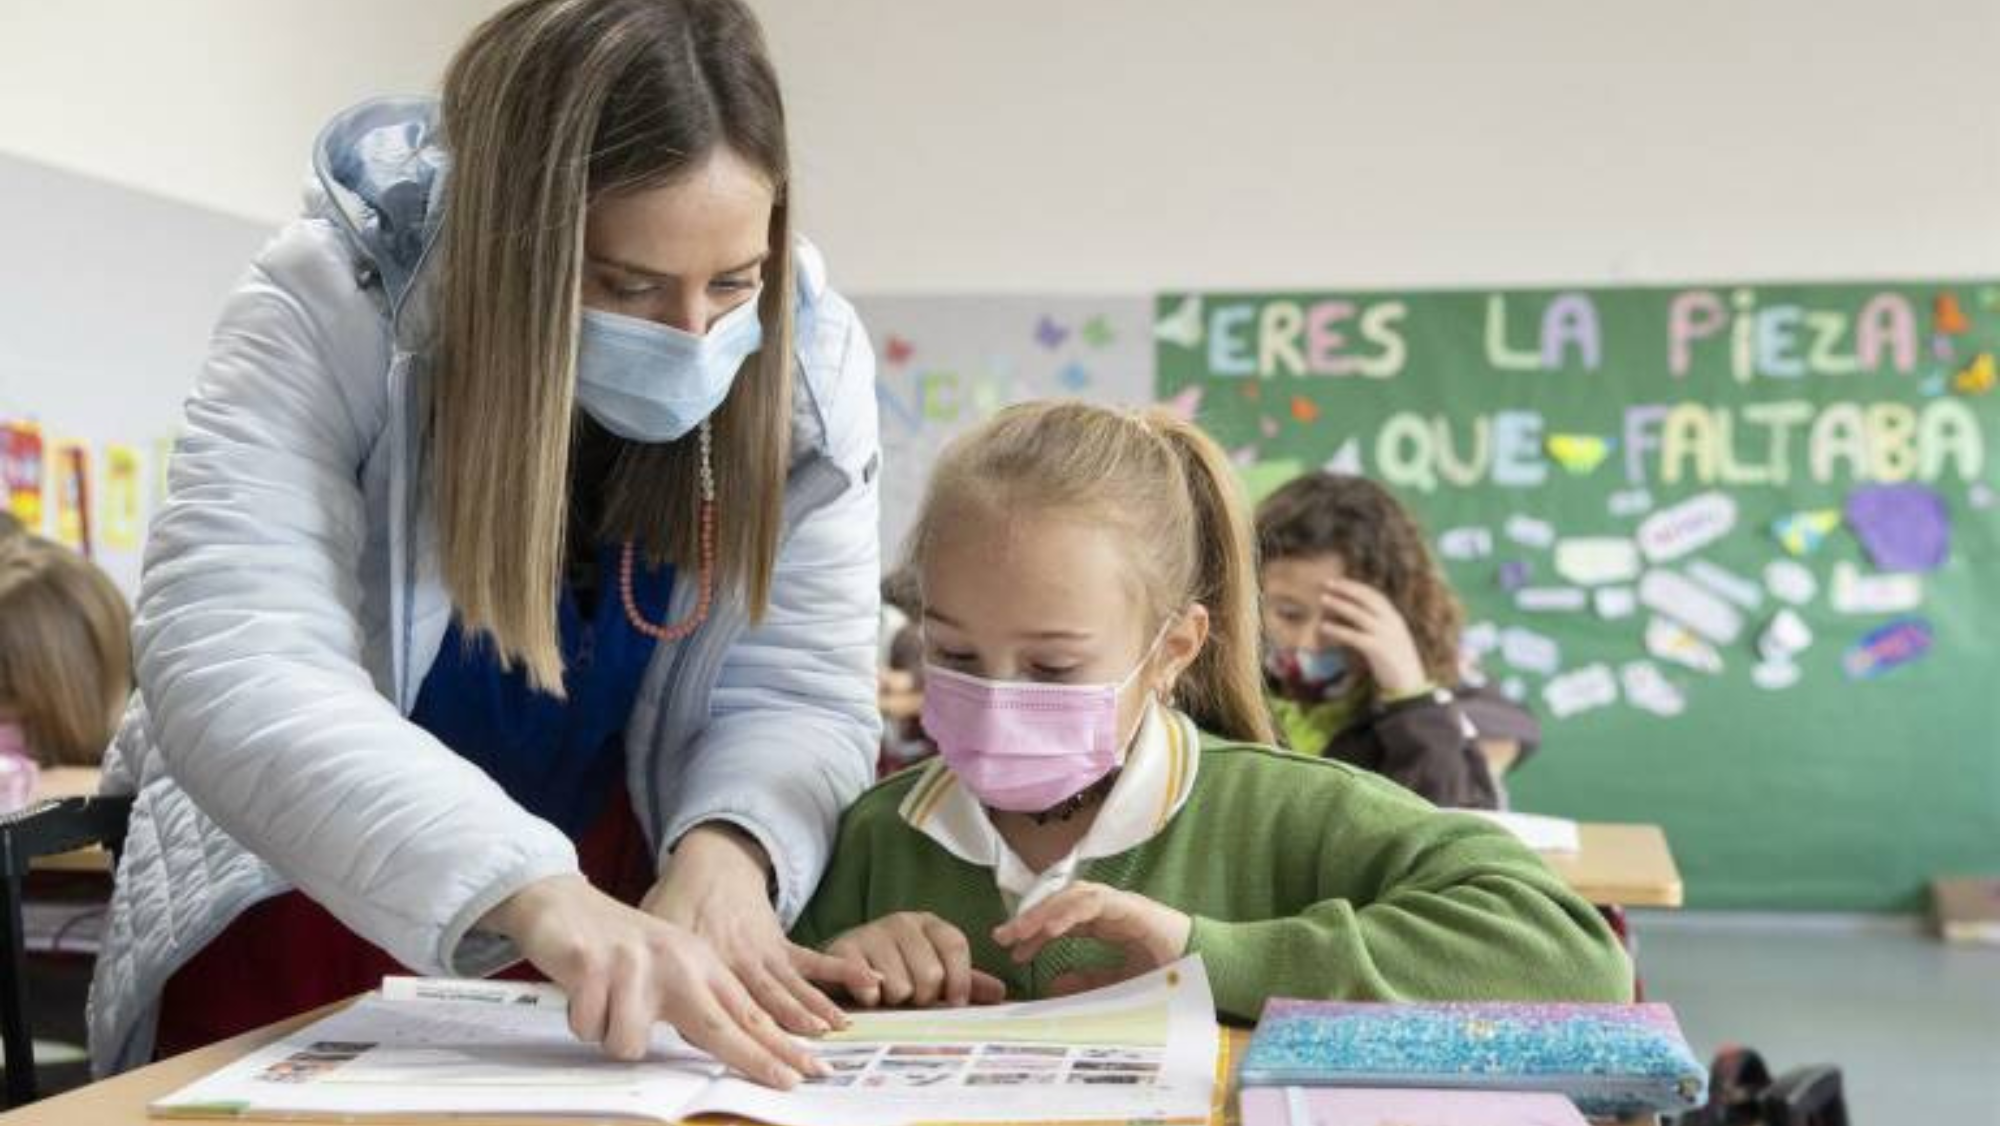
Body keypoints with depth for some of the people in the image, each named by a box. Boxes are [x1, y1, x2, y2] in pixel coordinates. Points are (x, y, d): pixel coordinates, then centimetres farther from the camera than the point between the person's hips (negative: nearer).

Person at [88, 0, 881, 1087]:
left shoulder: (806, 353, -14)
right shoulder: (332, 308, -23)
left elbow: (801, 691, -13)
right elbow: (231, 672, -34)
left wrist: (728, 849, -36)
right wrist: (531, 888, -49)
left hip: (608, 910, 3)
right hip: (304, 922, -2)